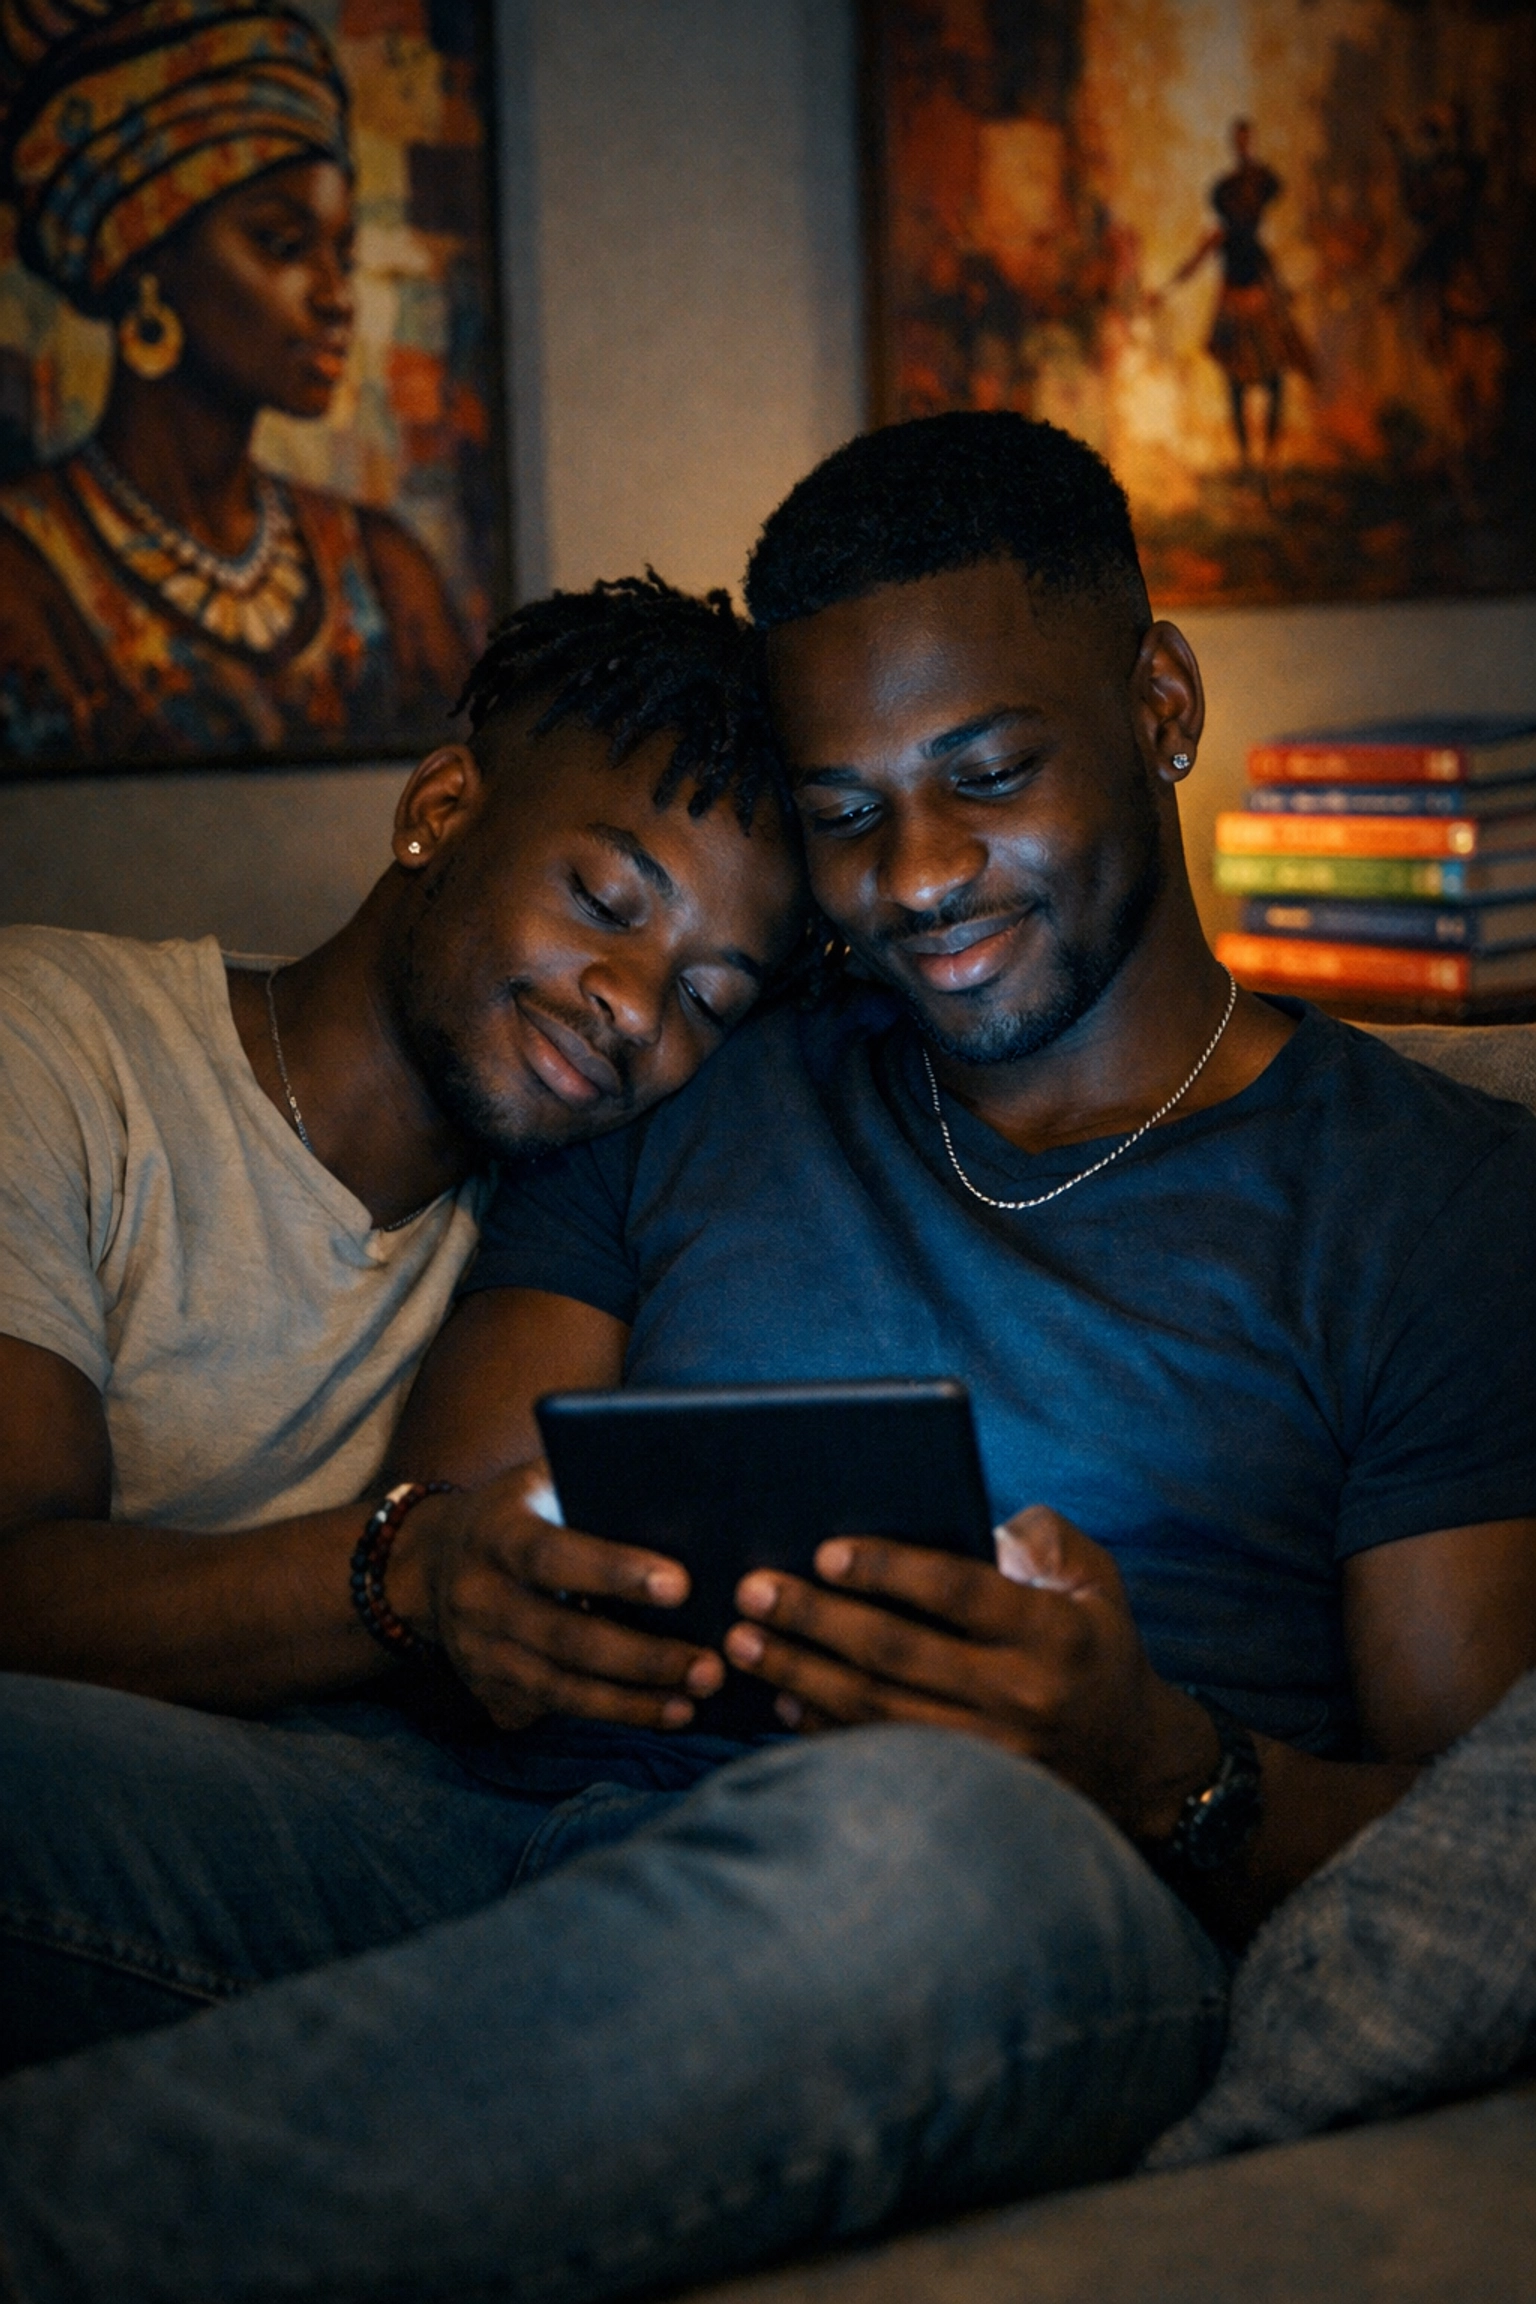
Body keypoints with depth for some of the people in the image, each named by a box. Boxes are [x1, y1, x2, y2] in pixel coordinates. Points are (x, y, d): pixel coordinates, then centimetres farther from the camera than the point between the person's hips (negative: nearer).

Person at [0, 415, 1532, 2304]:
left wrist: (1161, 1771, -17)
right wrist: (441, 1580, -11)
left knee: (928, 1841, -40)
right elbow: (423, 1537, 16)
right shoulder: (685, 1105, 23)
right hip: (503, 1835, 3)